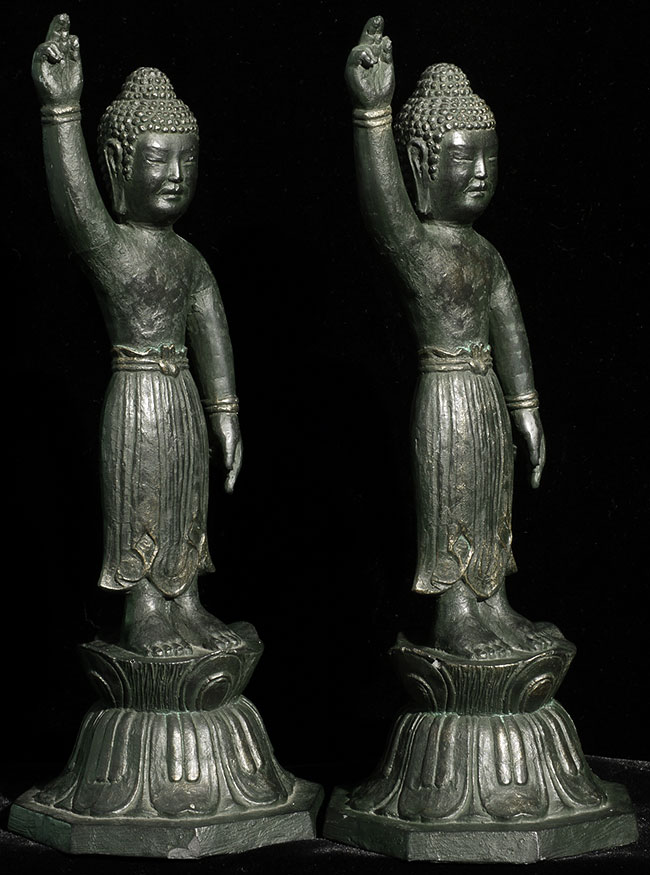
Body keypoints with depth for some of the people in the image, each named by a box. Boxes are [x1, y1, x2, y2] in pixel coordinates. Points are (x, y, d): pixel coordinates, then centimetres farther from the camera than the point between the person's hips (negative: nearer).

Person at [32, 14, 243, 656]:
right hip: (136, 395, -6)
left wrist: (226, 420, 10)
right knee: (140, 512, 2)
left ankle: (185, 609, 25)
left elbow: (212, 339, 10)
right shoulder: (106, 247, -14)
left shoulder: (190, 260, 7)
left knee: (185, 509, 14)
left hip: (183, 399, 7)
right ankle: (145, 619, 12)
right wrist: (61, 107, -46)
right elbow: (73, 201, -34)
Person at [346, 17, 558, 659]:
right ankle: (455, 620, 13)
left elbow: (508, 330, 13)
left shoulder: (483, 253, 7)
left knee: (491, 507, 16)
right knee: (452, 509, 2)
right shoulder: (412, 245, -17)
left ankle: (494, 610, 27)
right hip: (446, 396, -8)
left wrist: (525, 410, 15)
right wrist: (372, 110, -50)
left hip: (487, 395, 8)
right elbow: (382, 202, -38)